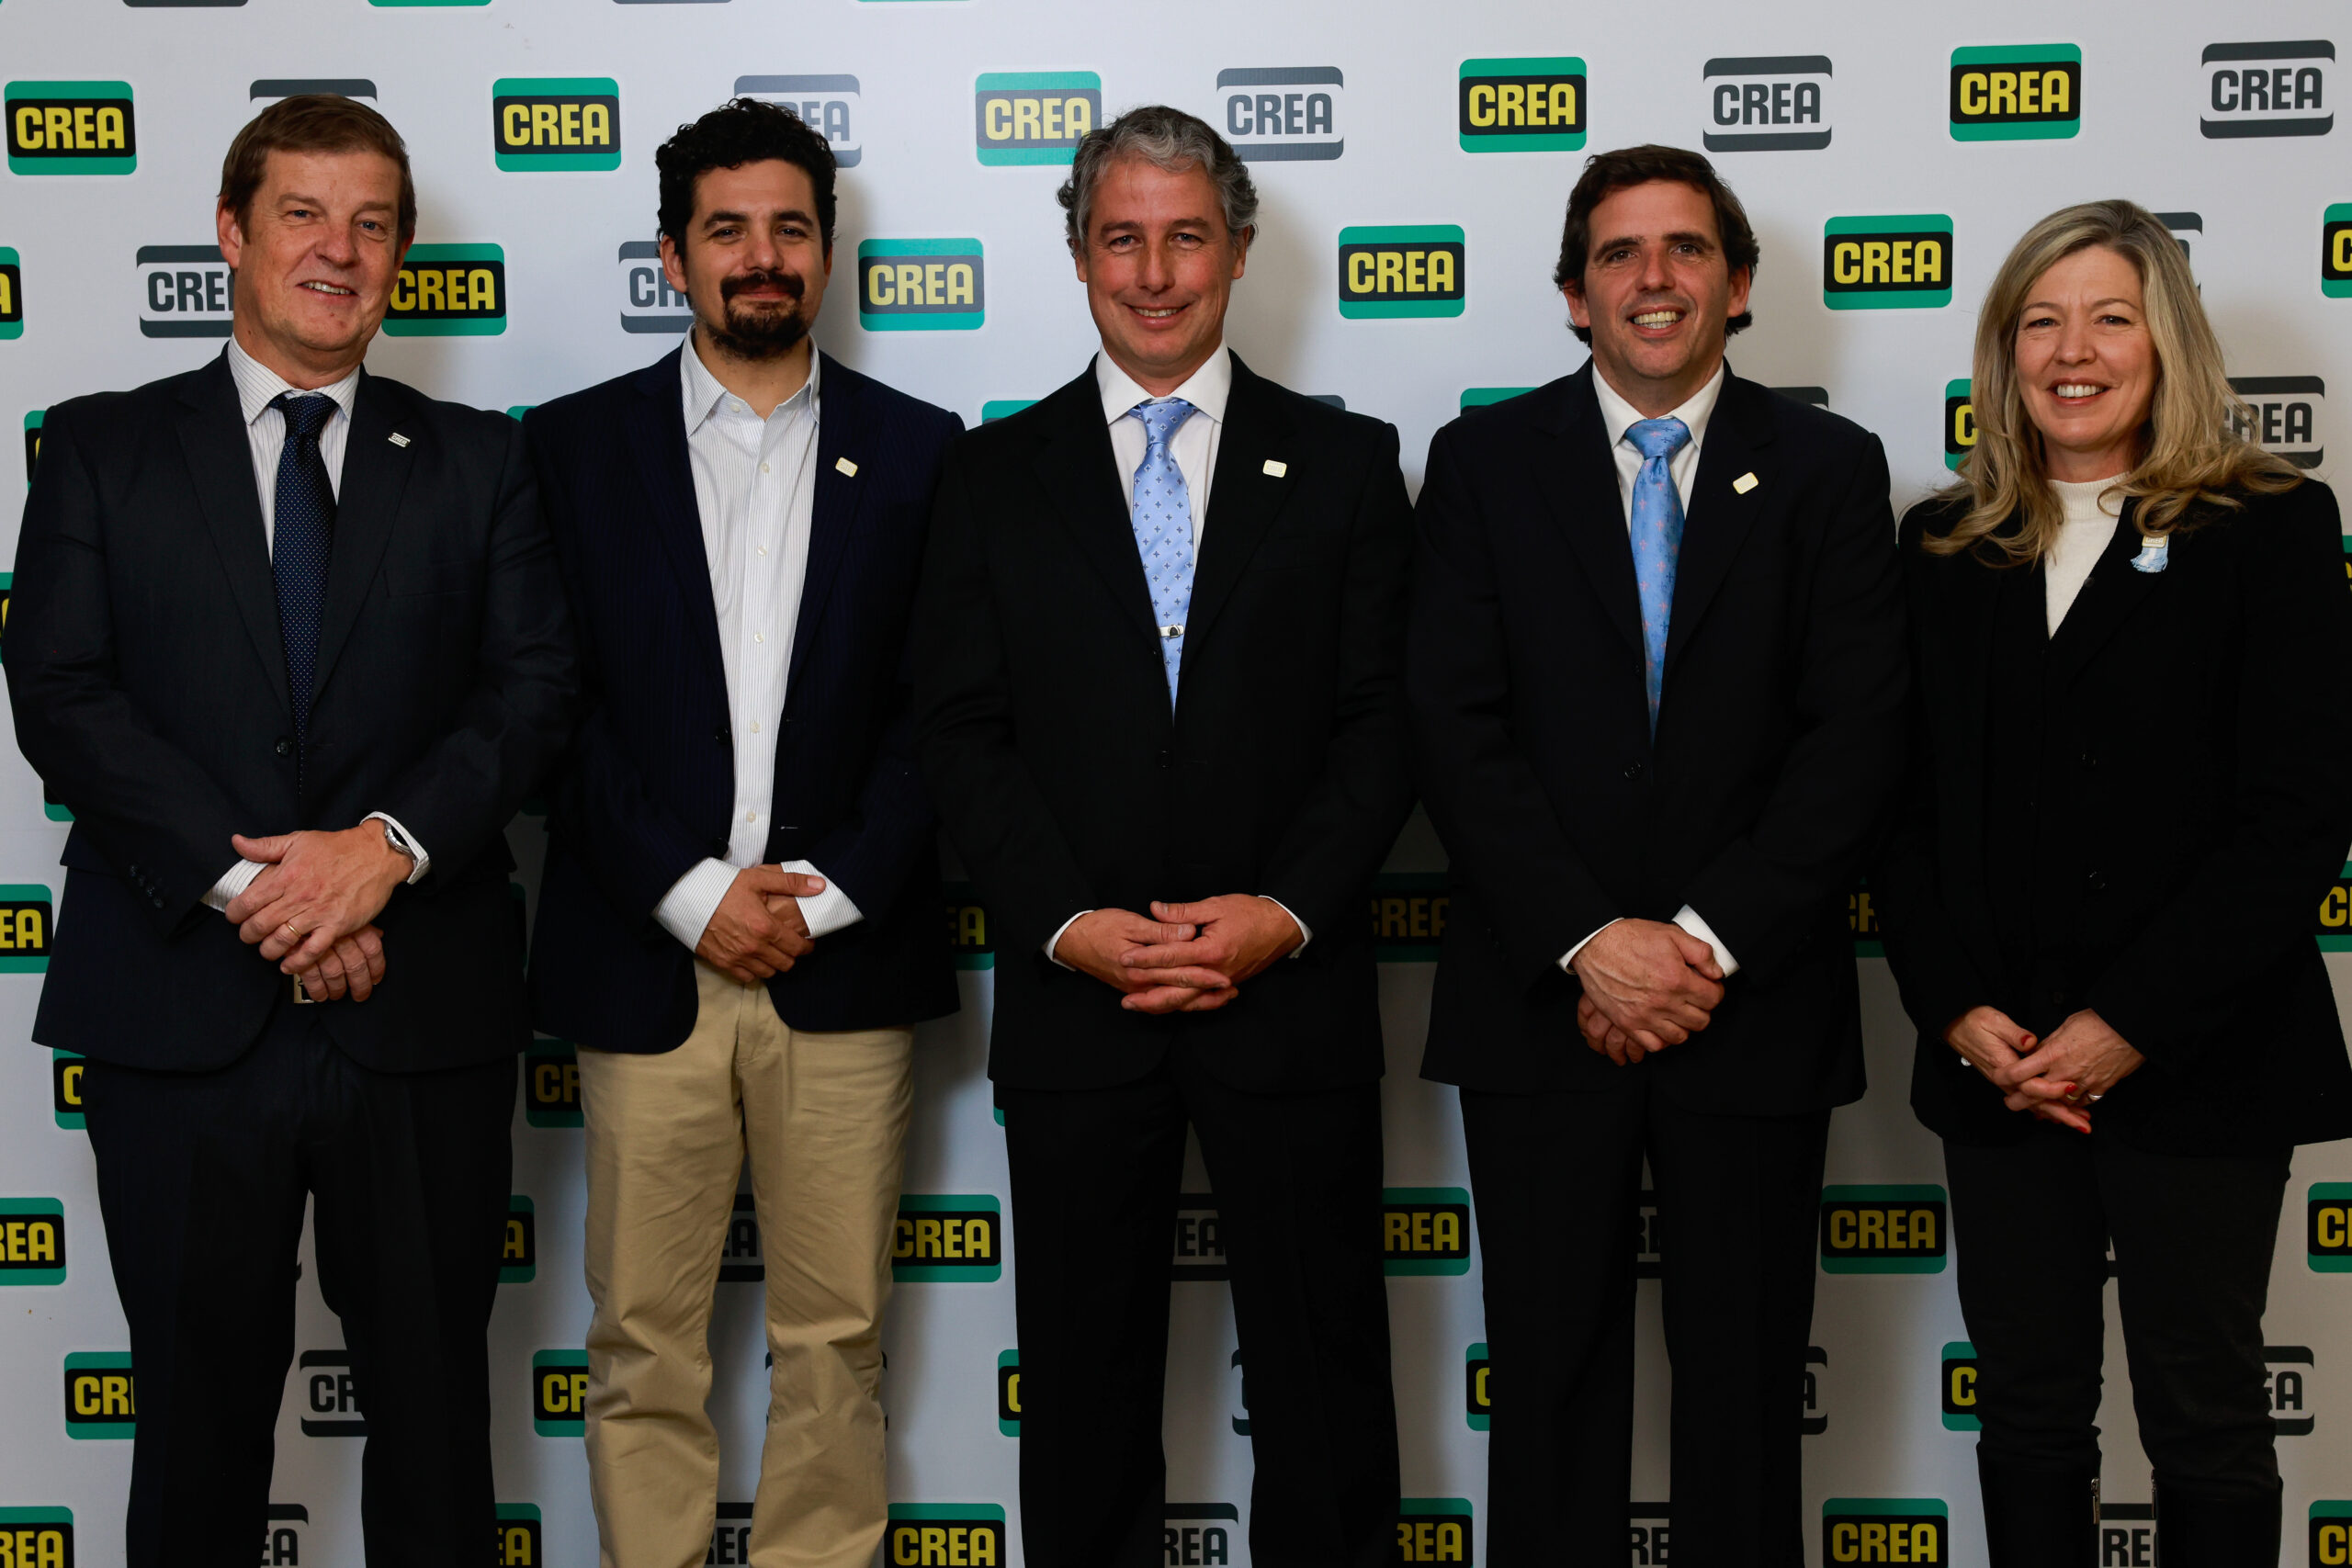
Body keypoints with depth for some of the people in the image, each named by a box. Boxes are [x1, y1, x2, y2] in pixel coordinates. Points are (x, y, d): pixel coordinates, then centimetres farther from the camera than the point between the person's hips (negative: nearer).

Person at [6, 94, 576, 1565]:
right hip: (182, 1005, 0)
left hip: (423, 1005, 1)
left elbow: (535, 686, 0)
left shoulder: (478, 461, 10)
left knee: (434, 1400, 10)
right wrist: (243, 883, -14)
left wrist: (390, 842, -17)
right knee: (200, 1401, 11)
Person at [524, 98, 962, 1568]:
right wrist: (695, 893, -9)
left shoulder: (918, 449, 8)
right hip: (644, 961, 0)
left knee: (836, 1337, 7)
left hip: (847, 958, 0)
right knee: (643, 1339, 6)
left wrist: (826, 894, -8)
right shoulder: (575, 446, 6)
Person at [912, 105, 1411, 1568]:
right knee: (1086, 1393, 12)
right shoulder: (997, 474, 8)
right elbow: (965, 733, 2)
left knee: (1323, 1387, 8)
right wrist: (1067, 923, -10)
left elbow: (1385, 721, 0)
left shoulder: (1345, 462, 6)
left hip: (1291, 996, -1)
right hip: (1074, 1003, 1)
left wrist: (1283, 914, -12)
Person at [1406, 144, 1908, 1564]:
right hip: (1542, 1004, 0)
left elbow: (1857, 737, -3)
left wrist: (1709, 938, -13)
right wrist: (1588, 943, -13)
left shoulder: (1829, 468, 5)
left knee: (1746, 1379, 10)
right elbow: (1457, 729, -4)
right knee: (1551, 1371, 9)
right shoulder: (1486, 461, 4)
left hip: (1754, 1001, 0)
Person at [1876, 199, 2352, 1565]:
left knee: (2206, 1421, 8)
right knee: (2028, 1414, 11)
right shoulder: (1947, 547, 8)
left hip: (2199, 1059, -3)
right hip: (1996, 1063, 3)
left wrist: (2130, 1026, -13)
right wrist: (1958, 1011, -7)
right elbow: (1903, 807, 7)